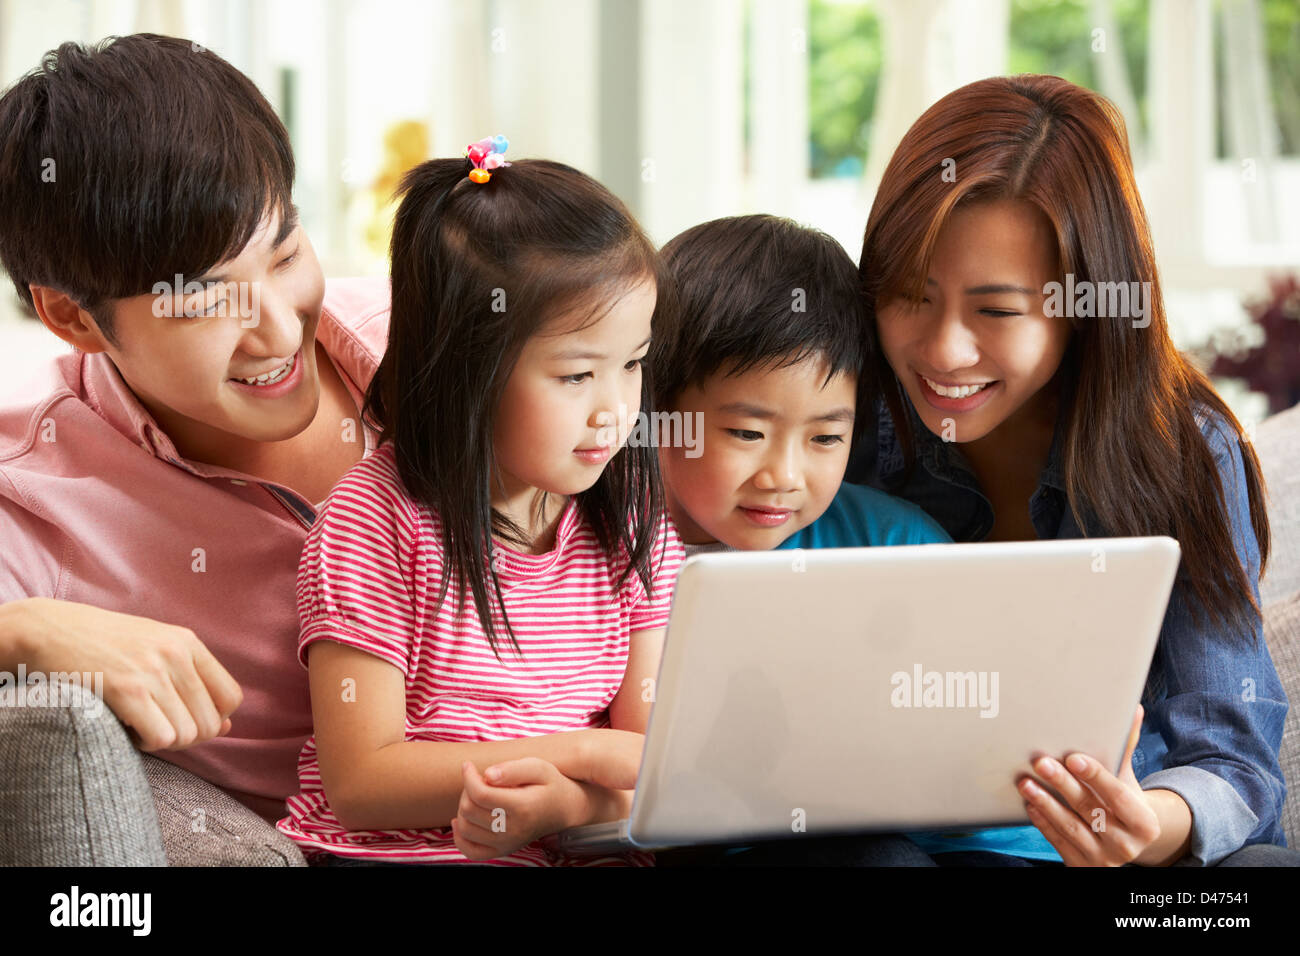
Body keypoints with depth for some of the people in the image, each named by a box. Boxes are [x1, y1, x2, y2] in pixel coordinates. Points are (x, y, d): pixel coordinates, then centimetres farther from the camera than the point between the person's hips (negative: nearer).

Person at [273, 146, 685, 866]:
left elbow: (655, 766, 2)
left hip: (565, 857, 3)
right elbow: (360, 783, -12)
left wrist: (569, 801, -22)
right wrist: (583, 753, -14)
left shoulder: (633, 518, 6)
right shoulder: (375, 521, -8)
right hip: (387, 855, -3)